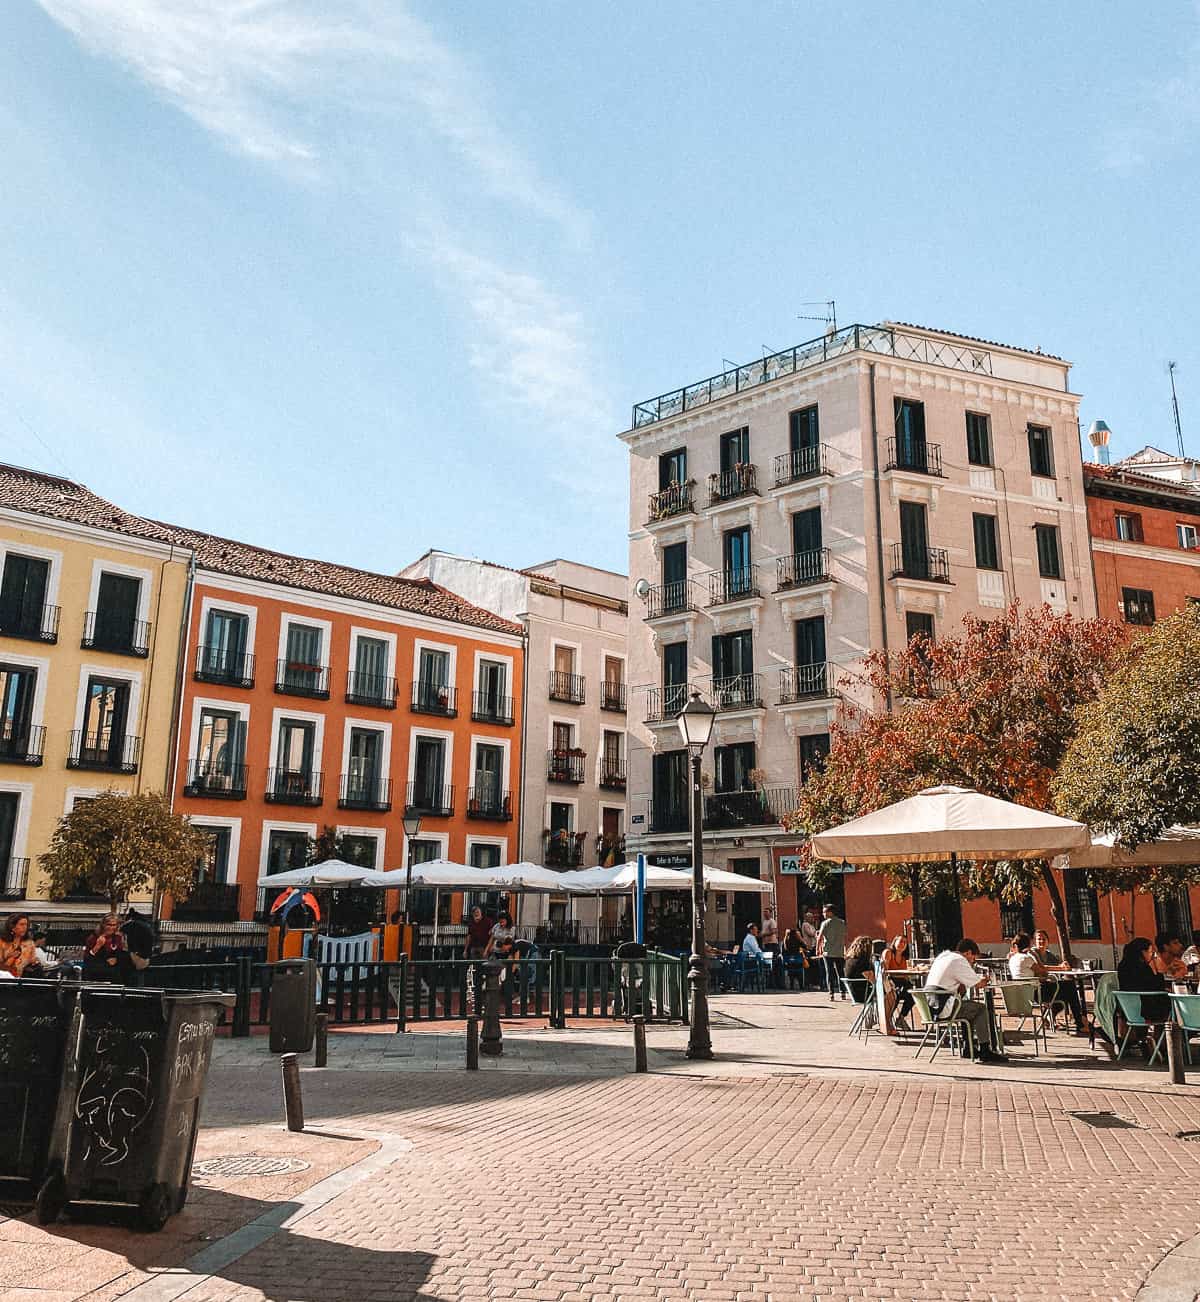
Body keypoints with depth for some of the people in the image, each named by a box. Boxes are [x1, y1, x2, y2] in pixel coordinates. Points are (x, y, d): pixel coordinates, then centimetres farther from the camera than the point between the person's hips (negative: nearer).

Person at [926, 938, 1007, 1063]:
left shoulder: (942, 956, 20)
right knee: (981, 1008, 3)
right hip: (942, 1008, -9)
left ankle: (967, 1048, 27)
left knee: (971, 1006, 25)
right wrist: (985, 979, 16)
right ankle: (985, 1051, 5)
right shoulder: (959, 960, -8)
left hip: (929, 1005, 9)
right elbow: (979, 984, -6)